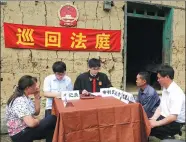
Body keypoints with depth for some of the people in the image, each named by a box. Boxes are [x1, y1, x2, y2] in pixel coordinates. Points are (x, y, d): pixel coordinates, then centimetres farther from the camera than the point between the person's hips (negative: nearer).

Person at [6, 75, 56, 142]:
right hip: (20, 134, -9)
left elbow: (36, 112, 7)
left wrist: (37, 97, -3)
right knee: (53, 120, -12)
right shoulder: (20, 101, -26)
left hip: (25, 128, 9)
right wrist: (39, 121, -11)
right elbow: (31, 123, -33)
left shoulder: (25, 97, 3)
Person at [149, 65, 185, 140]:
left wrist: (156, 123, -22)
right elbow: (160, 107, 10)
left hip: (174, 123, -8)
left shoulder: (176, 93, -22)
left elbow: (173, 117, -27)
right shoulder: (165, 89, 5)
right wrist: (153, 118, -4)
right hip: (164, 118, 8)